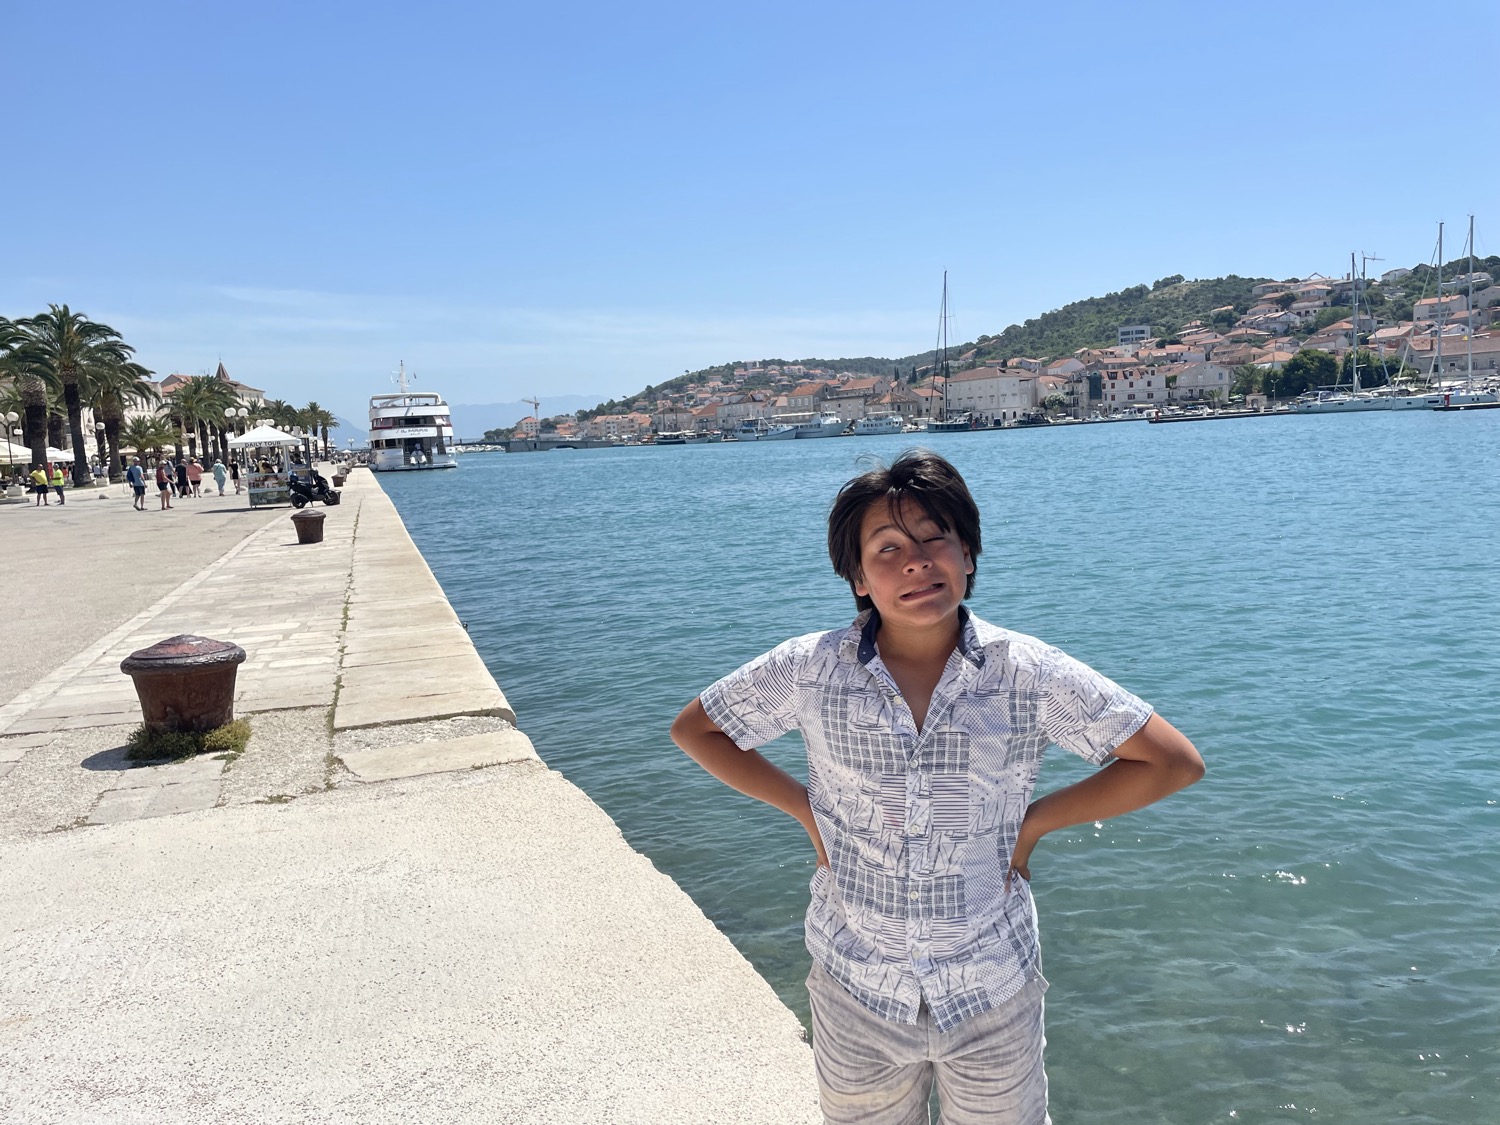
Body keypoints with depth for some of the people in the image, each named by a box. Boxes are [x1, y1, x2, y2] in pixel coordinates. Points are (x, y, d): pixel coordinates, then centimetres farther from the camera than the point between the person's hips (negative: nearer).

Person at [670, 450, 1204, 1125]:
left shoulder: (1030, 674, -13)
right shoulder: (810, 670, -12)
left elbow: (1174, 762, -7)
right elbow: (695, 729, 2)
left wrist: (1034, 821, -9)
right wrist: (805, 808, -5)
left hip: (994, 994, 0)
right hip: (856, 993, 1)